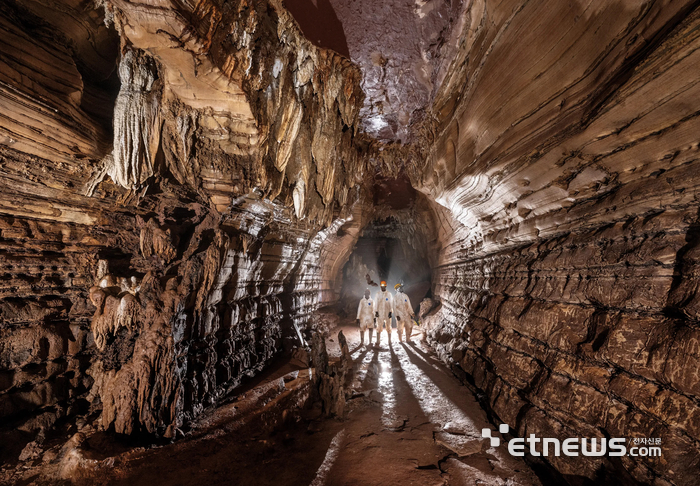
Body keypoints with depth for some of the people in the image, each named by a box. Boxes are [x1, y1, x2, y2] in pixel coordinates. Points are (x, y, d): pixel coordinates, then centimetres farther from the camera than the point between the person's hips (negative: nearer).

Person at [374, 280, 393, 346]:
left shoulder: (389, 294, 6)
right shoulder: (377, 294, 7)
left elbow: (391, 304, 5)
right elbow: (376, 303, 6)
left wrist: (391, 312, -4)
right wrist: (376, 311, -3)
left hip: (387, 313, 0)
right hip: (379, 313, 0)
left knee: (388, 327, 2)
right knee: (379, 327, -2)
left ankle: (389, 341, 9)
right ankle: (378, 341, 2)